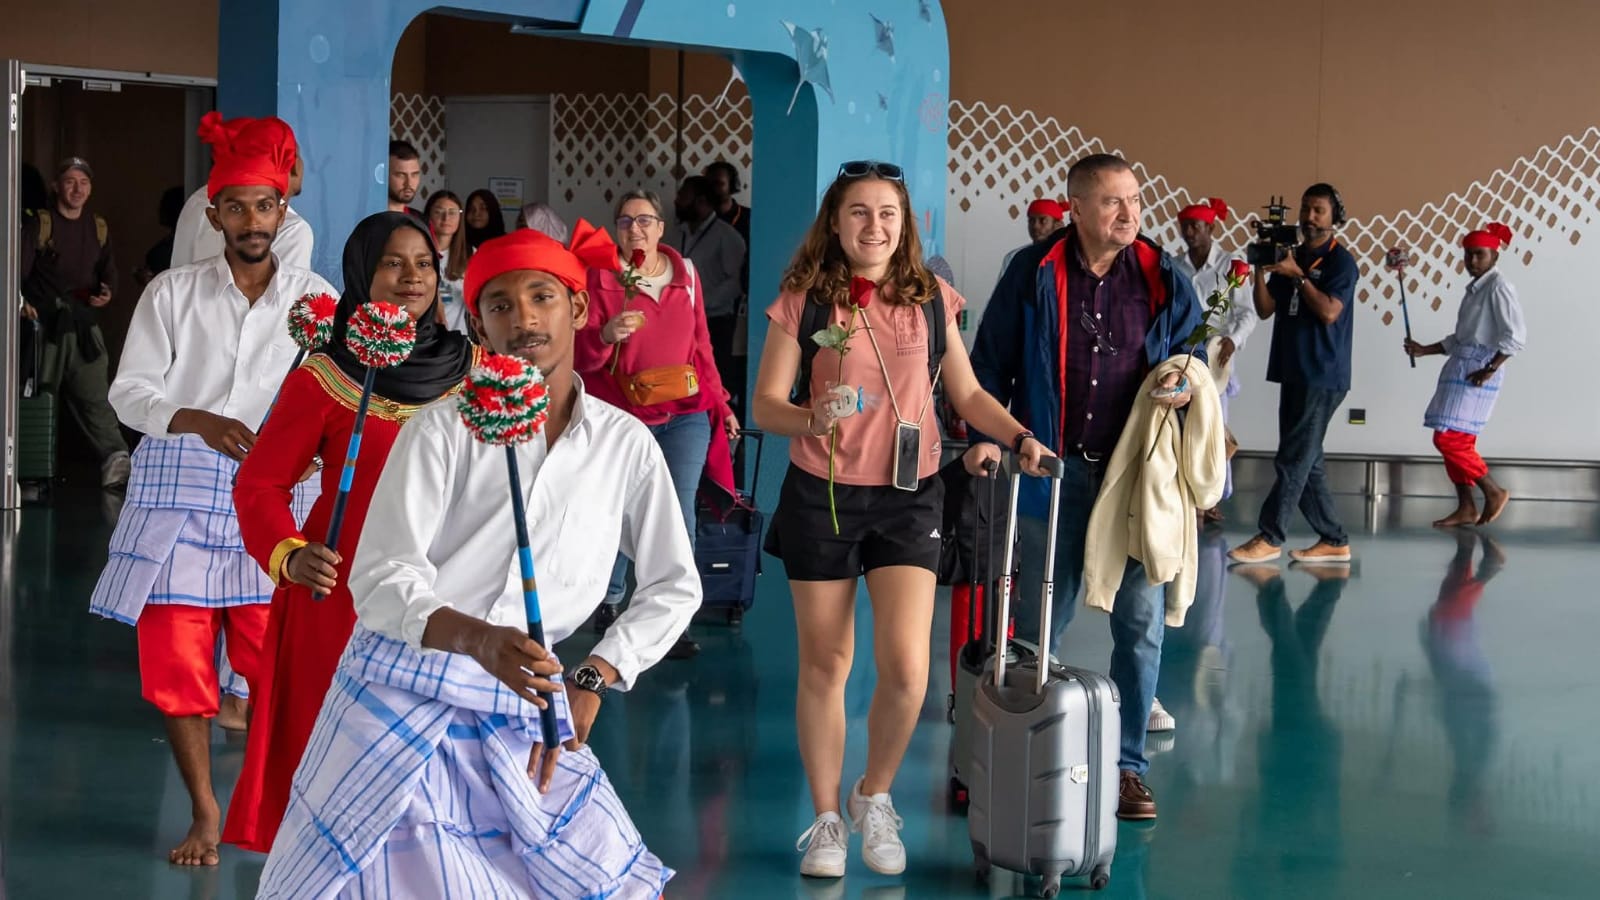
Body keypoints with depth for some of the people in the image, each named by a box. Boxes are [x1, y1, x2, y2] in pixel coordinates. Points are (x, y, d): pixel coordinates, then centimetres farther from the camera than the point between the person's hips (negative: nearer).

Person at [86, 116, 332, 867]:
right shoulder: (172, 293, 7)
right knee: (175, 659, 2)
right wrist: (198, 422, -15)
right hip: (178, 494, 1)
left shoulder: (316, 298, 7)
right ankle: (205, 814, 16)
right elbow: (130, 390, 2)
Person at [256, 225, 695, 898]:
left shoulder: (626, 444, 4)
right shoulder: (443, 429, -5)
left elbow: (673, 586, 13)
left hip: (517, 715, 3)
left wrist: (591, 681, 2)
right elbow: (381, 577, -12)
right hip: (402, 696, -3)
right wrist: (477, 639, -29)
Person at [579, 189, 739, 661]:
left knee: (678, 521, -4)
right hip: (621, 418, -2)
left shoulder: (686, 273, 7)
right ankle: (608, 605, 27)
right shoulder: (599, 276, -3)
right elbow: (581, 356, -6)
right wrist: (605, 336, -27)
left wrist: (720, 403, 16)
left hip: (684, 416, 2)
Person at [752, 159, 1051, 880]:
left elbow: (967, 394, 10)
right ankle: (827, 819, 23)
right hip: (821, 496, -1)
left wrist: (1021, 437, -6)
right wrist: (812, 420, -25)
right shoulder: (803, 301, -3)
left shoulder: (932, 301, 3)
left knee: (906, 665, -11)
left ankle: (875, 795, 17)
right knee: (824, 665, 6)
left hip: (908, 497, 1)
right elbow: (765, 404, -5)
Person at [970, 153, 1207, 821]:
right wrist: (986, 434, -6)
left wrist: (1187, 389, -9)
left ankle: (1128, 765, 14)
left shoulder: (1164, 282, 3)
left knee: (1140, 621, 3)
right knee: (1039, 619, 9)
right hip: (1054, 471, -1)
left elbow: (1196, 360, 14)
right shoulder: (1034, 275, 0)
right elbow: (990, 360, 5)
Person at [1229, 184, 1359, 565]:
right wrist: (1260, 270, -6)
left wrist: (1297, 275, -18)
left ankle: (1270, 538, -4)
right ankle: (1334, 541, 14)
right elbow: (1265, 309, 8)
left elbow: (1329, 312, -18)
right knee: (1306, 461, 8)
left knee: (1294, 459, -6)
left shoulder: (1341, 262, -6)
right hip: (1293, 373, 8)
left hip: (1322, 377, -7)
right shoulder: (1289, 257, 13)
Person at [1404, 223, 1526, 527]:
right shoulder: (1475, 289, 17)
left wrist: (1489, 369, -18)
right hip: (1459, 370, 9)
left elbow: (1516, 336, -18)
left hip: (1476, 373, -9)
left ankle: (1494, 492, 1)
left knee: (1448, 439, -12)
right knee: (1458, 442, 10)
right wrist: (1424, 350, 15)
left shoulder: (1498, 288, -10)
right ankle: (1466, 508, 15)